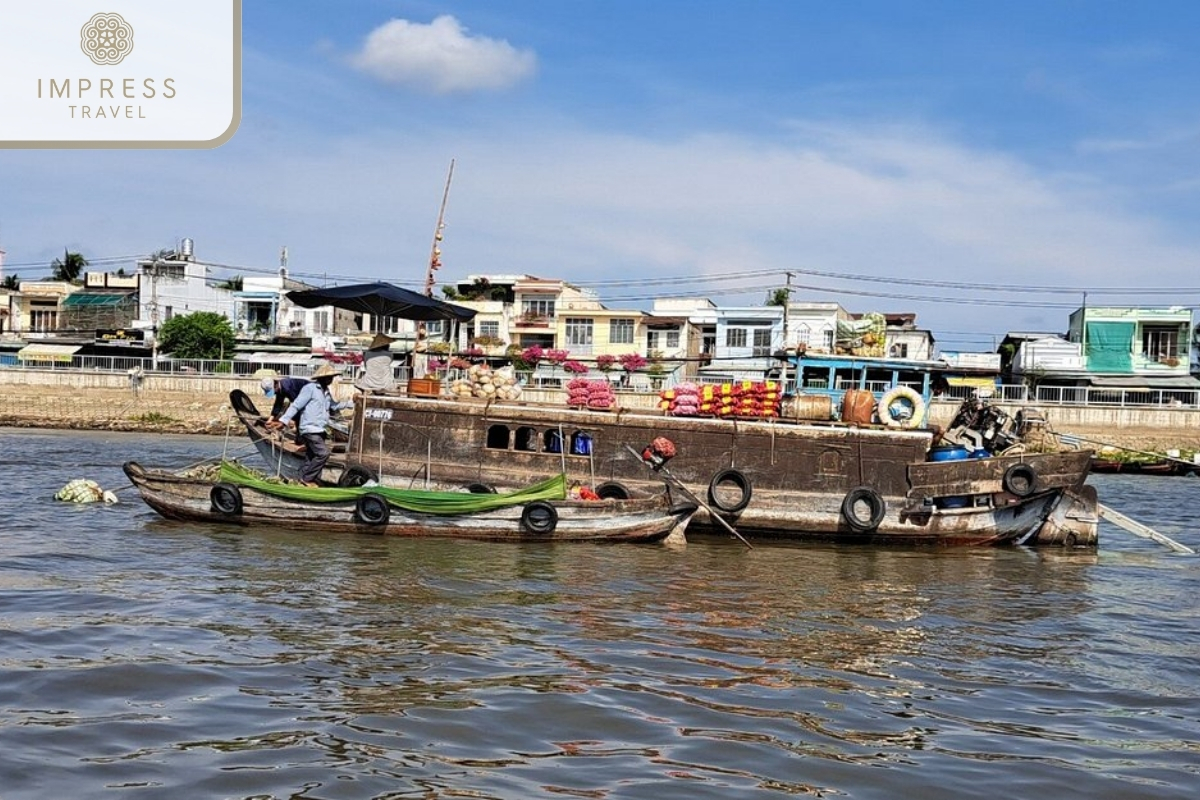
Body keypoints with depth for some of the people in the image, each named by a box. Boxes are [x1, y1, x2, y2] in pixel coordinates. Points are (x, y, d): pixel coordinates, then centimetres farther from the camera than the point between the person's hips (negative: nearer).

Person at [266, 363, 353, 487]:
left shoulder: (325, 391, 16)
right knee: (323, 453, -15)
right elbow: (295, 406, -14)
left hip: (319, 430, 9)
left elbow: (334, 406, 31)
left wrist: (351, 402, 26)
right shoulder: (310, 388, -11)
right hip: (310, 429, -9)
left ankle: (304, 480, 20)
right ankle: (308, 478, -5)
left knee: (311, 458, 12)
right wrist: (283, 421, -20)